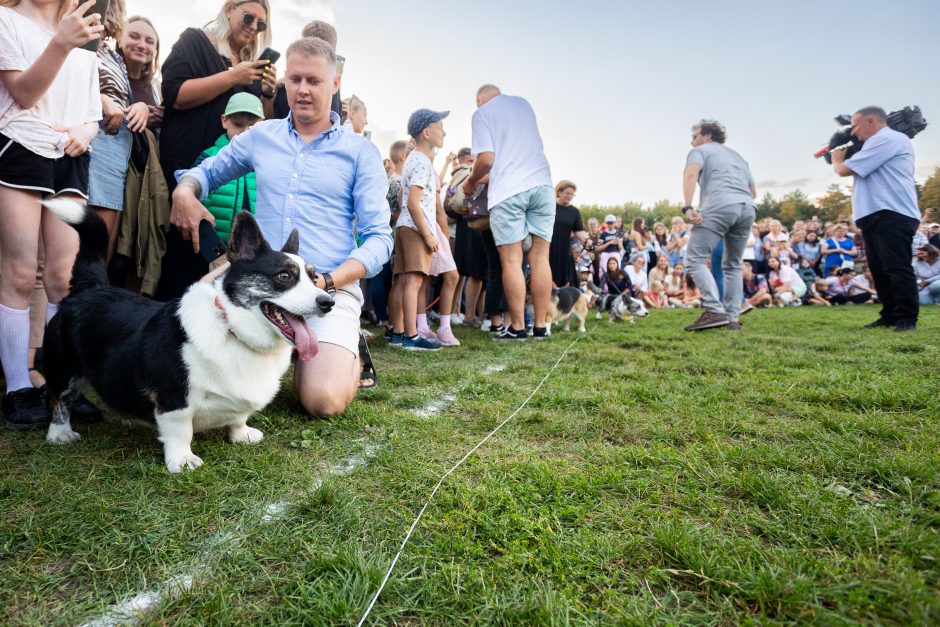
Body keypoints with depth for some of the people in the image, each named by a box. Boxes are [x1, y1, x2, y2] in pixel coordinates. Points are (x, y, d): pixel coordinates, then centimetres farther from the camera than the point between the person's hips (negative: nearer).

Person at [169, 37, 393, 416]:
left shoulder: (360, 152, 2)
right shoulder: (261, 136, 13)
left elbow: (379, 239, -4)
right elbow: (208, 171, 27)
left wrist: (326, 281, -18)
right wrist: (184, 190, 1)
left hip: (331, 289, -4)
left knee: (323, 400, -24)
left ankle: (348, 354, 12)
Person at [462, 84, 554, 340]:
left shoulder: (482, 113, 5)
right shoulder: (524, 103, 22)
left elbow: (487, 159, -7)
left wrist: (471, 181, 12)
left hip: (508, 189, -5)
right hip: (542, 184, 5)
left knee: (511, 261, -1)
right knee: (540, 258, 3)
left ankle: (517, 327, 1)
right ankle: (540, 326, 6)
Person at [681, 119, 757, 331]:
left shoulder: (700, 150, 17)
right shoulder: (736, 155, 37)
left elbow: (691, 175, -6)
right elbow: (753, 192, 32)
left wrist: (688, 207, -14)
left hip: (720, 205, -7)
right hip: (748, 208, 7)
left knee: (695, 259, -8)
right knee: (733, 265, 18)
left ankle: (714, 311, -22)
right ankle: (732, 318, 12)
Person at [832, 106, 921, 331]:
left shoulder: (885, 139, -9)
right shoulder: (882, 143, 26)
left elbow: (845, 170, -11)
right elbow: (861, 173, 31)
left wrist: (836, 160, 11)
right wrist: (841, 161, 17)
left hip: (891, 215, -11)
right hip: (876, 215, 11)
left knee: (897, 268, -9)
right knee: (880, 269, 10)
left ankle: (906, 319, -7)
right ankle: (890, 316, 14)